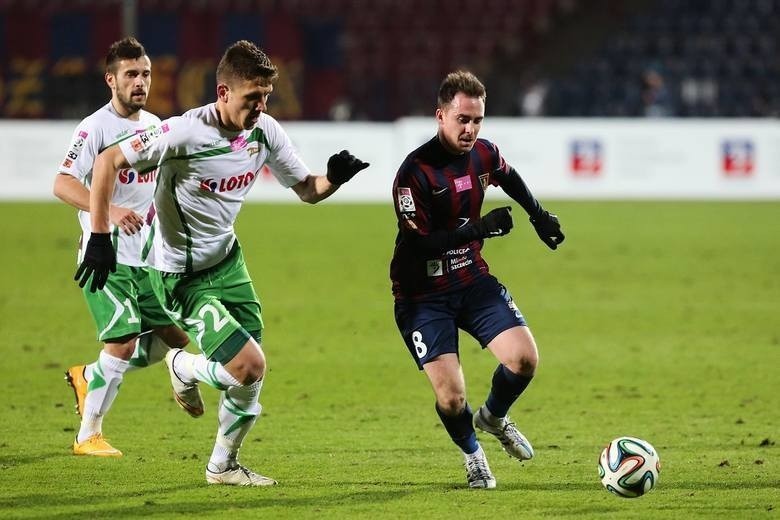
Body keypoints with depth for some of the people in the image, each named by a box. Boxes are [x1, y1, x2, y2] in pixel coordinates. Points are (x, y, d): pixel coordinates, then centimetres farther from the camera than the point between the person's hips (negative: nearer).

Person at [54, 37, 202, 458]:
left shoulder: (154, 126, 10)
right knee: (124, 342, -15)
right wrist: (110, 210, -38)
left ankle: (88, 377, 22)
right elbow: (62, 184, -25)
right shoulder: (95, 128, -14)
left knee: (176, 336, 5)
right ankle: (88, 436, 0)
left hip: (146, 258, 8)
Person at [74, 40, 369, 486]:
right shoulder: (185, 134, -27)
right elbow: (109, 162, -20)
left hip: (228, 261, 7)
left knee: (251, 375, 7)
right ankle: (184, 368, 15)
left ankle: (224, 465, 28)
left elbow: (307, 189, 5)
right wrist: (100, 237, -24)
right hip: (184, 277, -7)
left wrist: (334, 179, -18)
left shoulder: (265, 132, -6)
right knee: (250, 366, -18)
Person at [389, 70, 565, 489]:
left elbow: (510, 179, 24)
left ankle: (494, 417, 19)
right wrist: (477, 229, -31)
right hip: (422, 294, -5)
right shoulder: (415, 171, -21)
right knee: (450, 398, -14)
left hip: (473, 280, 5)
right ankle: (472, 454, 20)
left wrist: (540, 217, 30)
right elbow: (417, 244, -24)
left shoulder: (483, 154, -1)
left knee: (524, 358, -14)